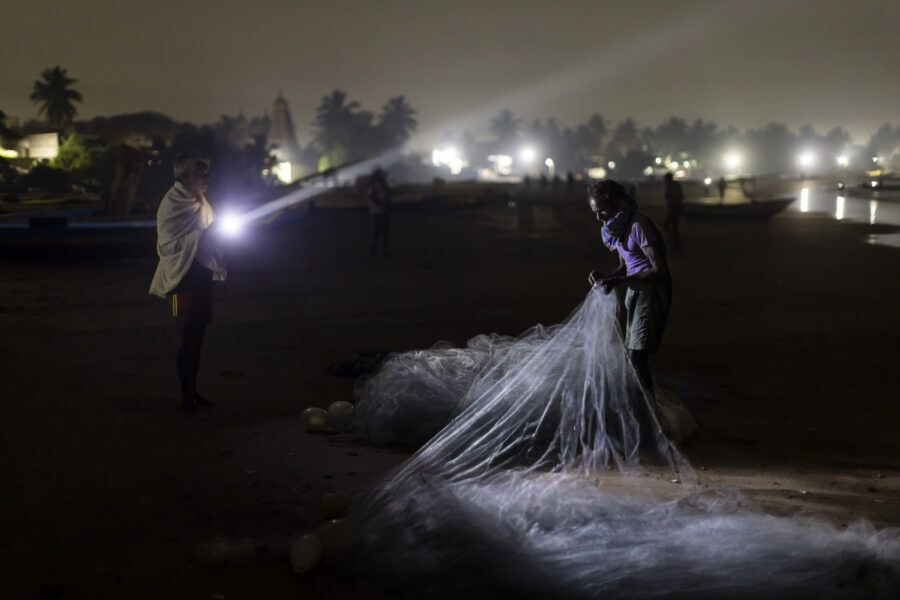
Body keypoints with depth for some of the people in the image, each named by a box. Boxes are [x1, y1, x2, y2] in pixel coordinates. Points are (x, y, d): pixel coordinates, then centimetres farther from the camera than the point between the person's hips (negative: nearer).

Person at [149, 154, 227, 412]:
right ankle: (186, 394, 6)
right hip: (182, 278, -7)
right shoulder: (172, 205, -13)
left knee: (197, 336, 12)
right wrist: (201, 235, -23)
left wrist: (216, 233, 3)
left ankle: (193, 391, 20)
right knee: (186, 339, -3)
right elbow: (168, 245, -19)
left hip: (202, 276, 7)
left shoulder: (200, 202, 10)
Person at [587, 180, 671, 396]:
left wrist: (619, 281, -25)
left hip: (652, 291, -10)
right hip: (636, 290, 10)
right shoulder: (618, 227, 8)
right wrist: (605, 277, -3)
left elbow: (660, 270, -23)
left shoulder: (639, 224, -21)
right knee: (633, 352, 12)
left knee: (637, 355, -14)